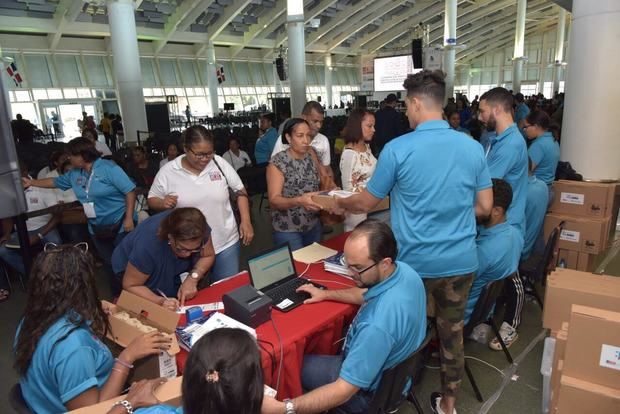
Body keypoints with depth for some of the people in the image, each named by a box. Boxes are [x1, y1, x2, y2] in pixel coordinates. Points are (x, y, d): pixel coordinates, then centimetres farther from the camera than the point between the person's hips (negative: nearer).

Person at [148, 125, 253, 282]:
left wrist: (246, 222, -4)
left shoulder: (219, 163, -5)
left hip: (226, 243, 1)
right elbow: (152, 200, 5)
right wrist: (162, 203, -17)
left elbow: (240, 191, 3)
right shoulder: (167, 172, -6)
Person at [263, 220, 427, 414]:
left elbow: (344, 390, -34)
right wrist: (326, 294, 8)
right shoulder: (404, 270, -15)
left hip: (371, 390, -8)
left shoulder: (378, 324, -42)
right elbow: (367, 294, 8)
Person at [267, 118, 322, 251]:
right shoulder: (278, 162, -13)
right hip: (287, 230, -5)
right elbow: (274, 200, -18)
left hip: (314, 226, 5)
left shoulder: (312, 158, 3)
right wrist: (299, 201, -34)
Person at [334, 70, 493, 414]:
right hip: (461, 261, 3)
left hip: (415, 263, -3)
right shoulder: (473, 147, -2)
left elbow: (367, 203, -3)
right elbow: (484, 207, 4)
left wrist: (339, 203, 17)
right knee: (452, 332, 18)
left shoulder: (397, 149, -14)